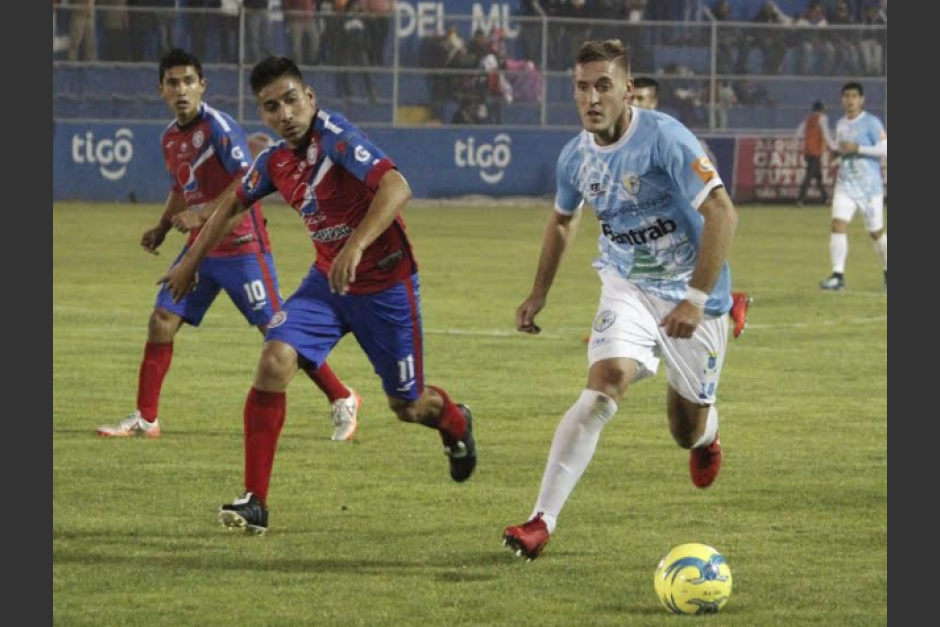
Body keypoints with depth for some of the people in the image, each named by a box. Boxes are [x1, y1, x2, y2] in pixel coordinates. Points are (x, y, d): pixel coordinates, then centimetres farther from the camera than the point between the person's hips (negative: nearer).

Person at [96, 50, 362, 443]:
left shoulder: (219, 127, -16)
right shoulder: (169, 138, 9)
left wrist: (203, 213, -26)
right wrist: (161, 229, 11)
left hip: (241, 245, -7)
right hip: (201, 248, 7)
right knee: (162, 321, 0)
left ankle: (343, 400, 6)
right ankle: (145, 419, 8)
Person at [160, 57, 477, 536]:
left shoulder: (334, 136, -24)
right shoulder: (276, 160, -2)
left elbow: (396, 187, -38)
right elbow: (233, 203, 19)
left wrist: (356, 246, -49)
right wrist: (191, 261, 22)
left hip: (385, 284, -5)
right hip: (327, 281, 5)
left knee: (407, 406, 8)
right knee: (275, 360, -18)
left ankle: (456, 424, 48)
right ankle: (255, 501, -16)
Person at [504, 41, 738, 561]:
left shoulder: (663, 138, -22)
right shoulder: (576, 157, -4)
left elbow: (722, 215, -26)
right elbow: (561, 220, 19)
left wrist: (697, 298, -31)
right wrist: (539, 295, 16)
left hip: (691, 293, -3)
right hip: (628, 286, 3)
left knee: (688, 431, 8)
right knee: (605, 385, -23)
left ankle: (706, 436, 51)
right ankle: (542, 522, -26)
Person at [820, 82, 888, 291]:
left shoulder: (871, 123, -7)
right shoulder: (841, 125, 13)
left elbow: (884, 149, -14)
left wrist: (857, 149, -20)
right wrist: (838, 152, 7)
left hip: (870, 185, -5)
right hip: (845, 184, 5)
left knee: (876, 231, 6)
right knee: (838, 225, -13)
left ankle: (889, 273, 28)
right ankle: (838, 276, -16)